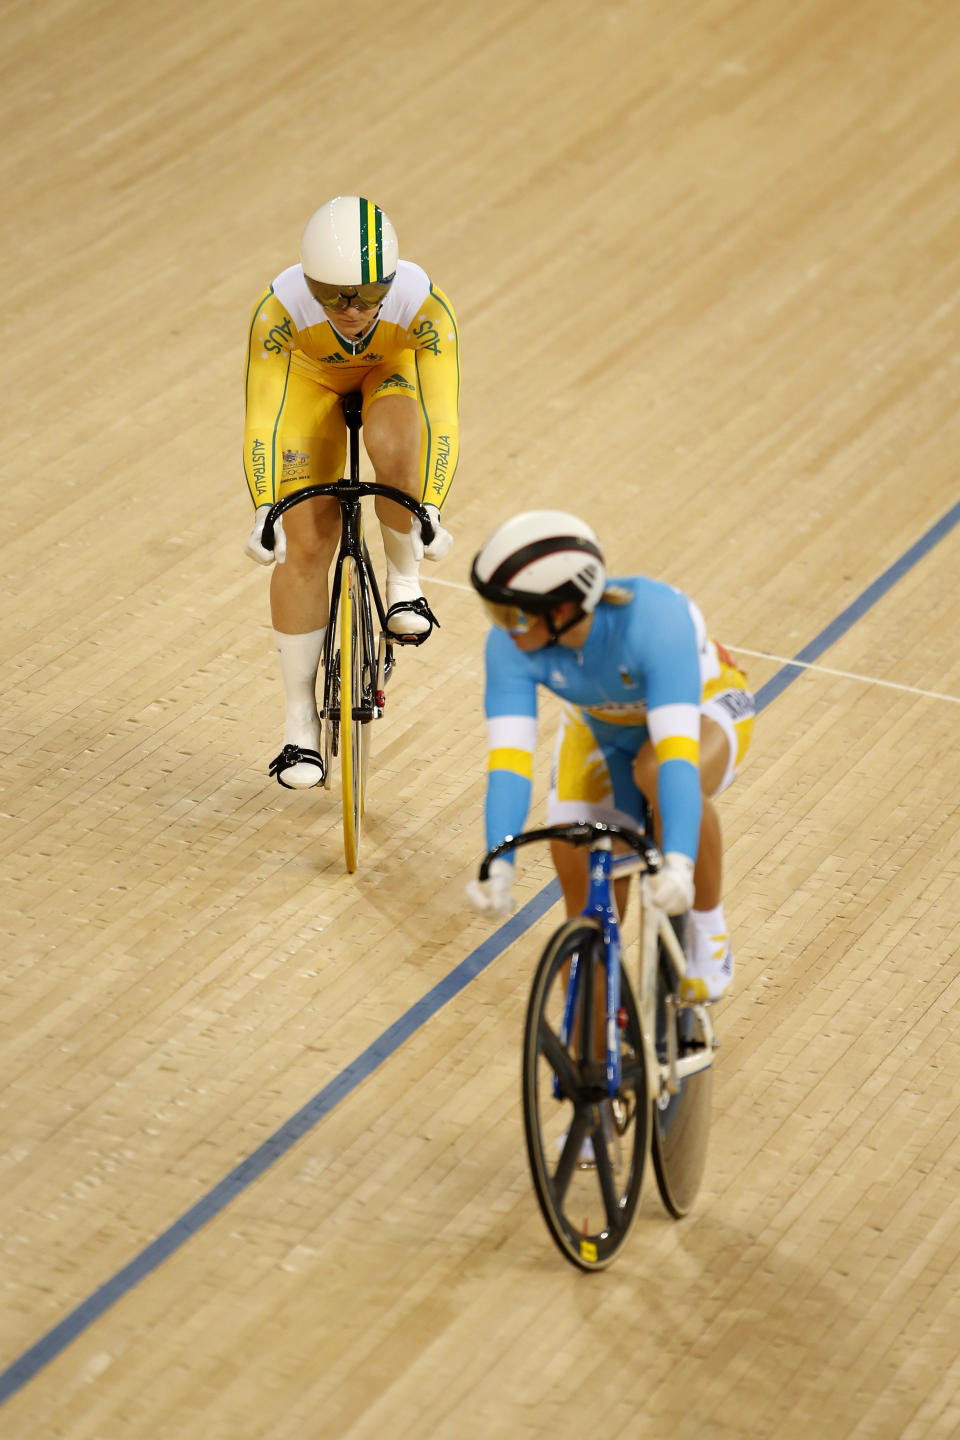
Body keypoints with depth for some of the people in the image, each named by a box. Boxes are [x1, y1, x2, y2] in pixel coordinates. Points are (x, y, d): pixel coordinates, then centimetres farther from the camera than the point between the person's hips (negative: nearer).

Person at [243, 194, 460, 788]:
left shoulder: (424, 306, -38)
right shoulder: (280, 309, -38)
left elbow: (442, 421, -41)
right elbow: (261, 422, -37)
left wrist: (430, 512, -51)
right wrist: (264, 513, -48)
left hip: (394, 369, 0)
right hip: (311, 378, 0)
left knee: (395, 449, -35)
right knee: (305, 542, -7)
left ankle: (405, 580, -7)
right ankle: (301, 720, 4)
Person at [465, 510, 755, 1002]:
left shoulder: (654, 620, -42)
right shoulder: (511, 645, -31)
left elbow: (675, 752, -50)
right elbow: (508, 759, -36)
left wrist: (678, 865, -61)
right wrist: (498, 868, -50)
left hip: (703, 708, -4)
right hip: (601, 729, 4)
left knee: (659, 775, -38)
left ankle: (709, 937, -15)